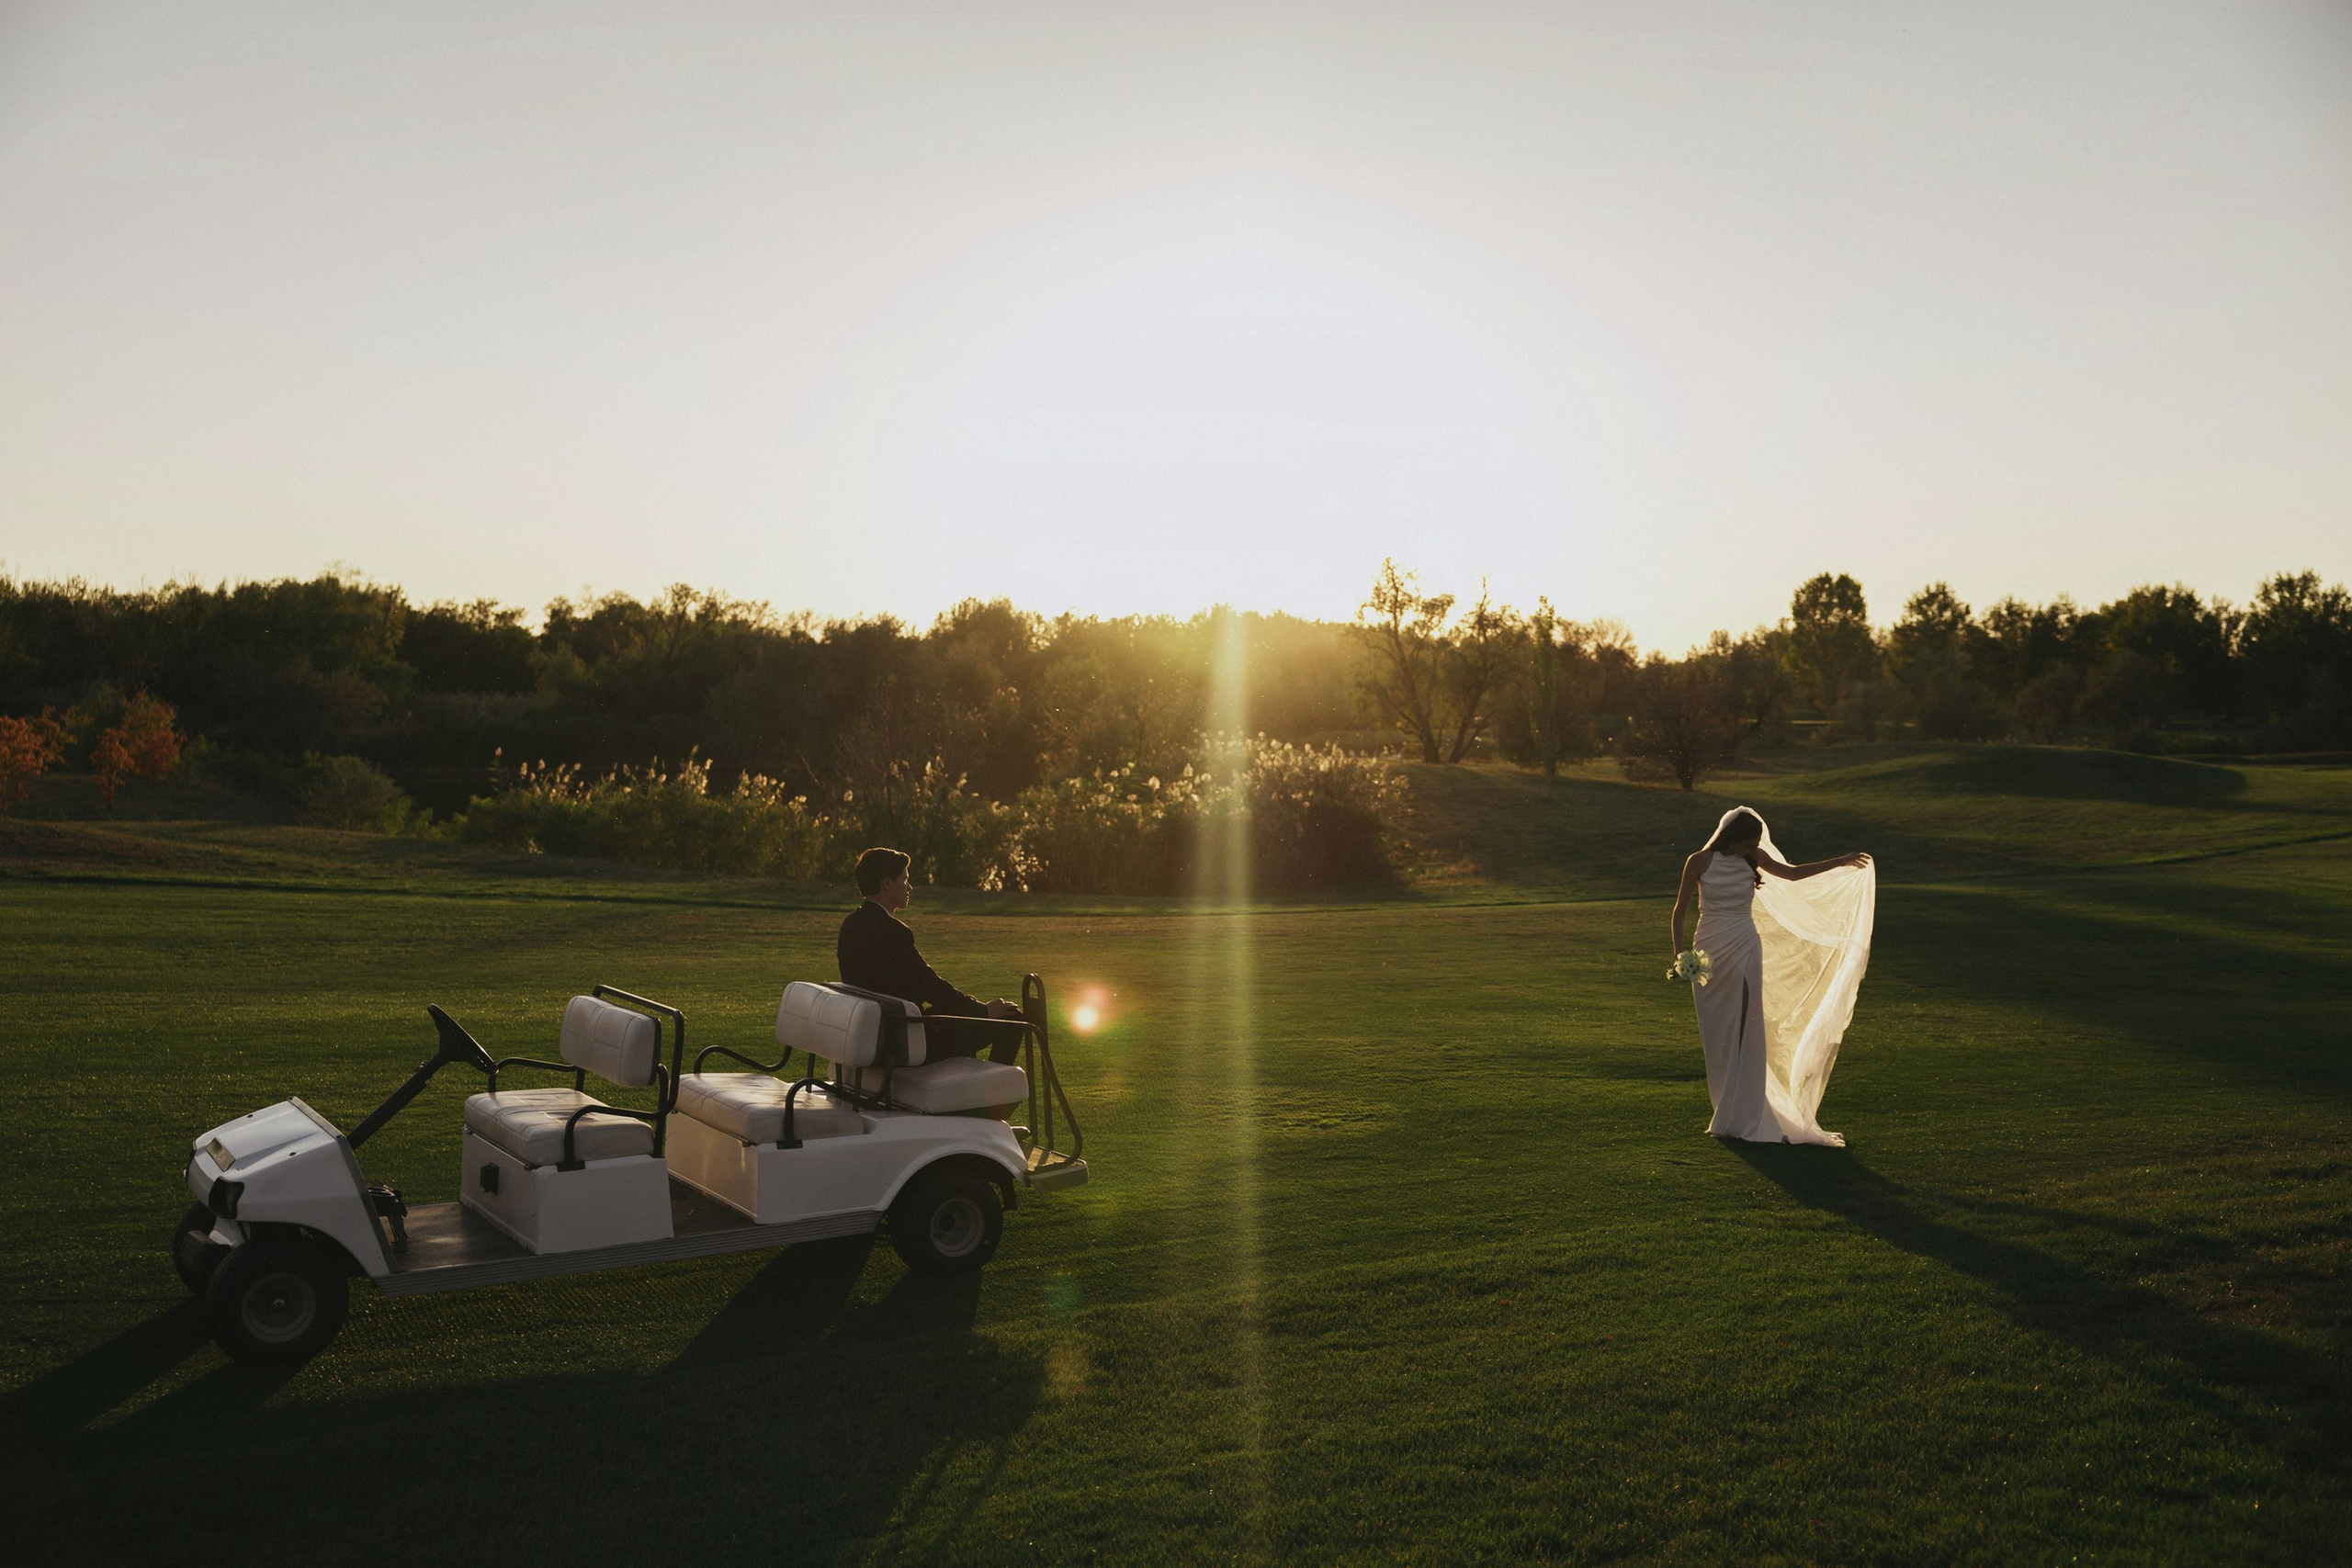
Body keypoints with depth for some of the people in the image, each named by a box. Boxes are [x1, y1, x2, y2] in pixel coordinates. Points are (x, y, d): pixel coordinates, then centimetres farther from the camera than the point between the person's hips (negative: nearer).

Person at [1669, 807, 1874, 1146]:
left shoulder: (1753, 857, 3)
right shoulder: (1700, 862, -7)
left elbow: (1792, 873, 19)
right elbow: (1680, 911, -2)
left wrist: (1841, 862, 21)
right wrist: (1680, 953, -10)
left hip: (1745, 949, 2)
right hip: (1710, 948, -2)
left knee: (1742, 1029, -5)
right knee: (1715, 1032, 2)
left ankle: (1739, 1115, -1)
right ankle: (1731, 1112, 13)